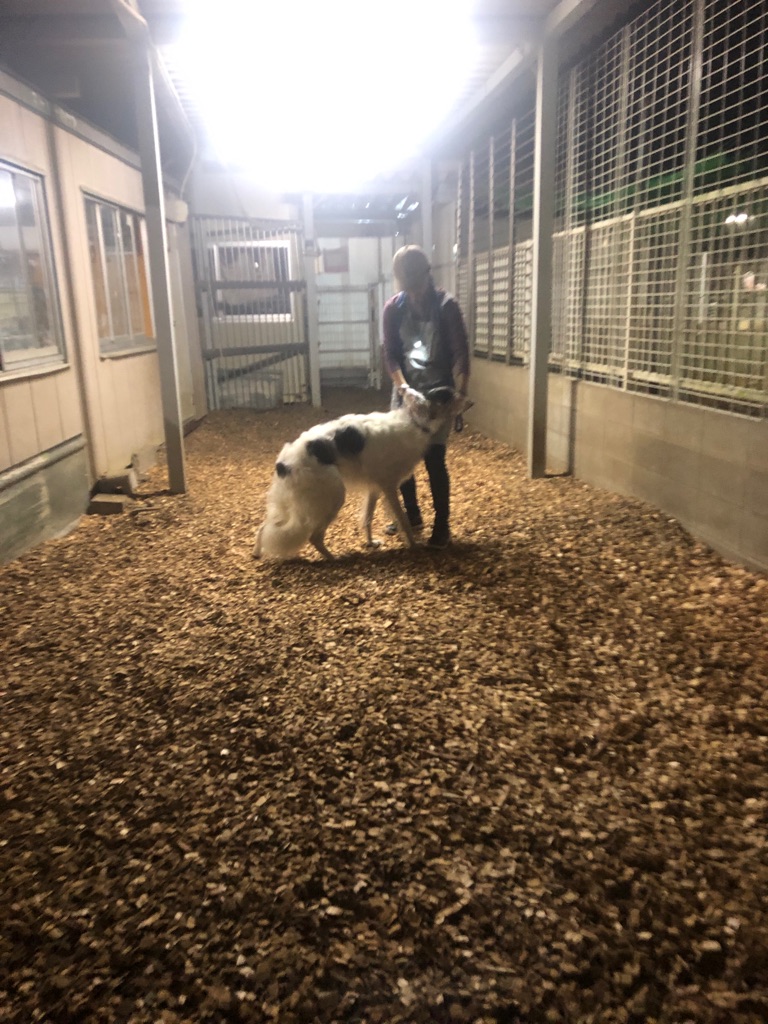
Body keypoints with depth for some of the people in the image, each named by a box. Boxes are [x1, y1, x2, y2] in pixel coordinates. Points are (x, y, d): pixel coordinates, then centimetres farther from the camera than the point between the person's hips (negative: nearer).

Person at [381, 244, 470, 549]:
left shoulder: (446, 306, -9)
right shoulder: (393, 308, 0)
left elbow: (460, 353, -12)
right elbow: (389, 354, -3)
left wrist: (460, 392, -23)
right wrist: (404, 388, -18)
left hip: (438, 390, -4)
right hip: (405, 389, 4)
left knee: (434, 459, -8)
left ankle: (442, 526, 3)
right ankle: (412, 514, 27)